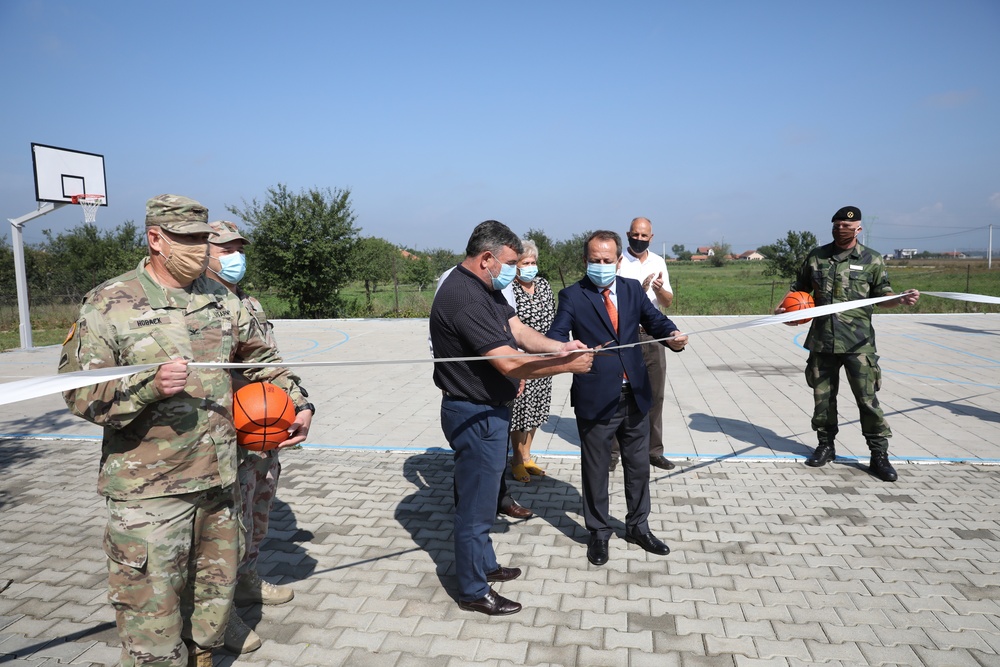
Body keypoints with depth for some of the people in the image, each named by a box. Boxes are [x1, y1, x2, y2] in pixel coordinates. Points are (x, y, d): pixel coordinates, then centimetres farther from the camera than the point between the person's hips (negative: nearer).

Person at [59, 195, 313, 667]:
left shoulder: (222, 300, 8)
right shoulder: (109, 304, -8)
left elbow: (263, 360, 18)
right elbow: (79, 391, -12)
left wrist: (299, 404, 9)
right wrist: (150, 385, -28)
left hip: (219, 481, 5)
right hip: (147, 492, -5)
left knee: (214, 598, 19)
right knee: (151, 612, 3)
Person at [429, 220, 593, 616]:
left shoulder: (485, 288, 8)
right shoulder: (465, 298, -26)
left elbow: (518, 331, 3)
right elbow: (509, 363, -29)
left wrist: (557, 347, -13)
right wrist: (568, 365, -21)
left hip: (488, 409, 11)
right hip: (475, 416, -11)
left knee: (481, 497, 24)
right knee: (475, 506, 5)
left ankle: (484, 566, 42)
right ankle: (473, 592, 22)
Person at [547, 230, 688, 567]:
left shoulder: (632, 289, 5)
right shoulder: (572, 296, -7)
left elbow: (655, 320, 1)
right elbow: (555, 337, -17)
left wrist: (672, 335, -22)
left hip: (635, 396, 4)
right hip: (595, 399, -4)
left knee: (638, 466, 18)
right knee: (595, 470, 11)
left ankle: (638, 527, 38)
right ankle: (598, 533, 31)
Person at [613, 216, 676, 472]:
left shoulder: (658, 262, 8)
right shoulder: (619, 262, -5)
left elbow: (668, 302, 7)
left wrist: (660, 290, -14)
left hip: (653, 336, 4)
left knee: (655, 395, 9)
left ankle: (654, 450, 20)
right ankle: (612, 451, 13)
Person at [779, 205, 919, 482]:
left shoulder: (872, 260, 3)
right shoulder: (816, 257, 8)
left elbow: (882, 296, 4)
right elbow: (799, 290, 17)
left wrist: (901, 299, -16)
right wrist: (786, 307, -2)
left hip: (858, 342, -2)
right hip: (822, 340, 3)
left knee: (868, 398, -3)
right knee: (822, 396, 10)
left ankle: (879, 456, 9)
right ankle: (826, 446, 26)